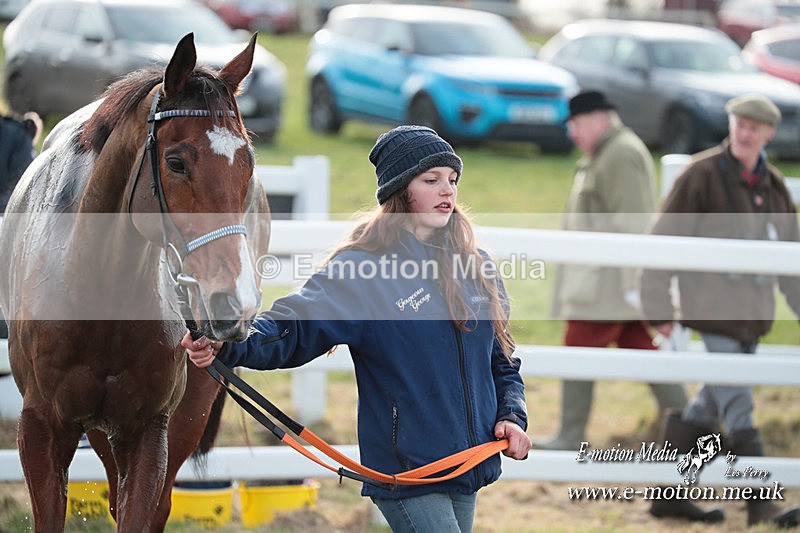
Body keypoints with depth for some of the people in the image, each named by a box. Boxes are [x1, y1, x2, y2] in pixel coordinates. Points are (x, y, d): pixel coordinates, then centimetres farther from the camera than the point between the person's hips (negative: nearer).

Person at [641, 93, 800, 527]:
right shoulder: (702, 175, -8)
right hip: (713, 308, -7)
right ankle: (761, 506, -7)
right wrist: (658, 309, -9)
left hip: (753, 312, 7)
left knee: (709, 406, 11)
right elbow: (663, 242, -7)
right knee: (738, 408, -9)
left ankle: (670, 495, 19)